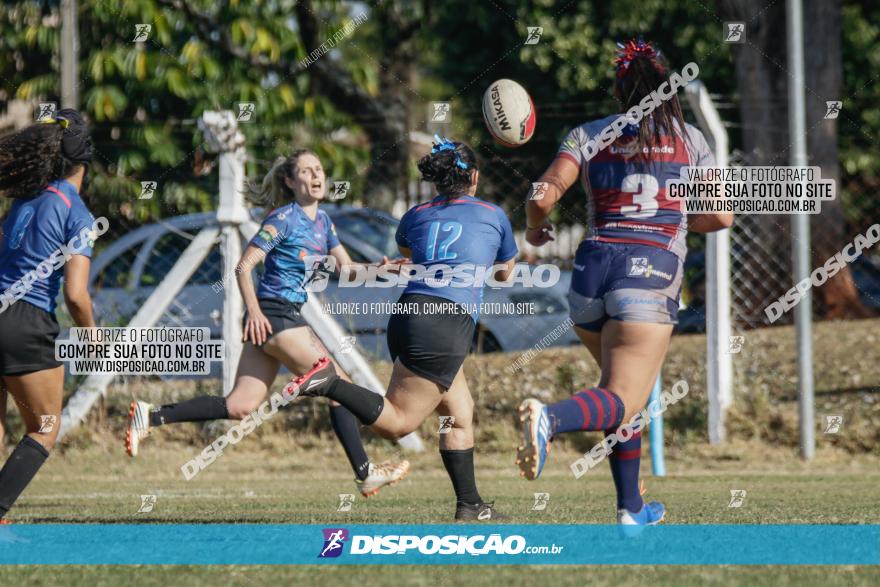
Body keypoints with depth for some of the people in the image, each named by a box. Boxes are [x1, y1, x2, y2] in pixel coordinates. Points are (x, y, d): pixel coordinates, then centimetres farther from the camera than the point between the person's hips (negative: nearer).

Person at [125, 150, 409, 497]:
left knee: (240, 407, 4)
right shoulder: (284, 218, -11)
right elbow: (243, 267, -13)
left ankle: (151, 417, 5)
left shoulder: (322, 221, 15)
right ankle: (365, 475, 1)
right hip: (273, 316, -9)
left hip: (284, 318, 9)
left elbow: (346, 268, 20)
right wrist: (254, 311, -23)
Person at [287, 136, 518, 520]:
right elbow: (505, 273, 28)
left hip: (406, 315, 6)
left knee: (460, 412, 16)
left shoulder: (416, 217, 18)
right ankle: (329, 384, -25)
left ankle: (469, 505, 14)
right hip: (447, 324, -6)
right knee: (398, 423, -7)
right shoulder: (494, 216, 11)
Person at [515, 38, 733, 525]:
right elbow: (720, 216, 11)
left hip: (592, 268, 3)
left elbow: (543, 197, -3)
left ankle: (630, 507, 23)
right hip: (652, 272, -3)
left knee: (622, 387, 23)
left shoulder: (586, 136, 9)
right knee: (622, 401, -12)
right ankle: (550, 418, -44)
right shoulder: (688, 139, 10)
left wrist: (534, 229, 19)